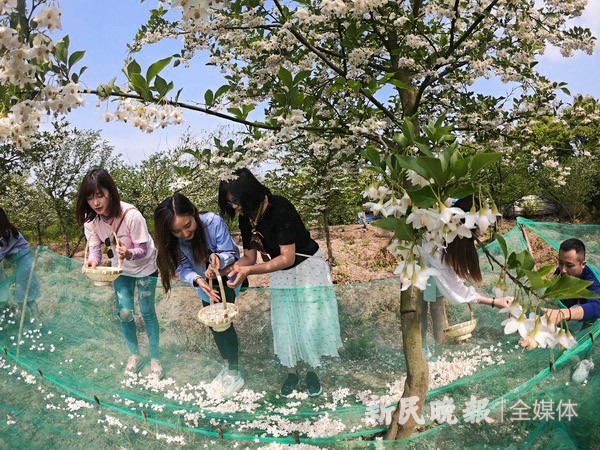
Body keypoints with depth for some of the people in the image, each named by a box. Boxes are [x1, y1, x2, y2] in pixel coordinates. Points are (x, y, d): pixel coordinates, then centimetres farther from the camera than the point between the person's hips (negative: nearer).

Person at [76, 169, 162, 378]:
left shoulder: (131, 215, -35)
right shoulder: (90, 219, -20)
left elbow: (143, 250, -28)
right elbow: (95, 248, -15)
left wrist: (128, 254, -51)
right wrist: (92, 260, -39)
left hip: (144, 267, -4)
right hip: (121, 268, 4)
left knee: (147, 311, 3)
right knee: (124, 312, 4)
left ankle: (155, 358, 22)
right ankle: (134, 355, 28)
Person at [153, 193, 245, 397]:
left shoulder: (213, 222, -37)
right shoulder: (171, 240, -26)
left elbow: (232, 253, -30)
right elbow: (184, 270, -22)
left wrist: (218, 258, -53)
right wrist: (198, 280, -43)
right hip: (204, 281, 4)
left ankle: (234, 374, 5)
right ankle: (227, 366, 34)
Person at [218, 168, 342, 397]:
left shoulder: (280, 209, -31)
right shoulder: (245, 218, -11)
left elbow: (288, 258, -31)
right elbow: (249, 256, -3)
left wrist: (249, 271, -39)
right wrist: (232, 267, -25)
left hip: (307, 267, -5)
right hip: (280, 273, 5)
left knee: (310, 322, 1)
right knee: (284, 324, 8)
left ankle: (312, 370, 22)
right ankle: (292, 370, 27)